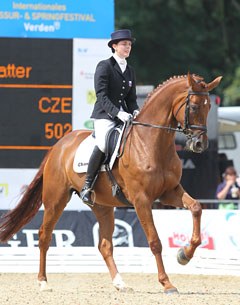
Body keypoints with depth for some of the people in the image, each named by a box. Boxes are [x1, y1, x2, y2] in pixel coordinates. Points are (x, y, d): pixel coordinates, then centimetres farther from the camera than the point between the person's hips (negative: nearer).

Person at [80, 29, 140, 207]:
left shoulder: (130, 71, 18)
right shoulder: (104, 66, -2)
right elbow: (101, 96, -11)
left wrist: (135, 111, -4)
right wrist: (117, 113, -22)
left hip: (124, 116, 7)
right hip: (104, 115, -7)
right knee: (103, 144, -31)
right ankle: (87, 187, -24)